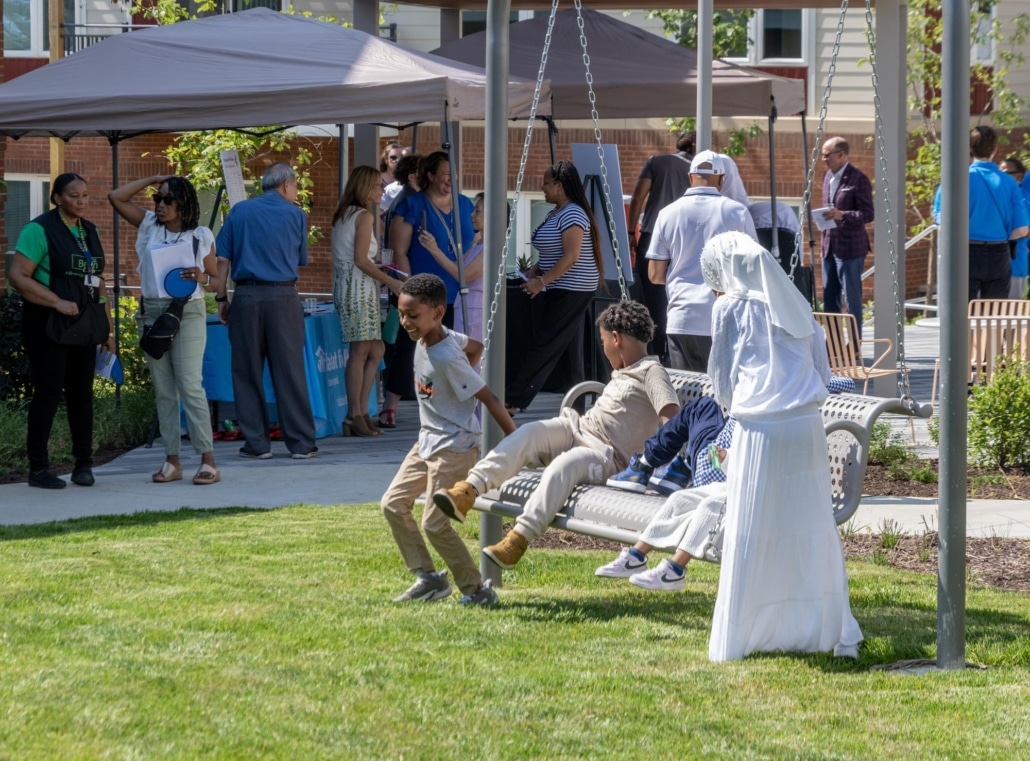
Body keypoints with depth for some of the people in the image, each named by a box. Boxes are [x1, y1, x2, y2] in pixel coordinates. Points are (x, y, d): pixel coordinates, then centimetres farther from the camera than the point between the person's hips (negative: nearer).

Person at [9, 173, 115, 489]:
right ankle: (38, 468, 1)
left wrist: (107, 328, 16)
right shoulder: (40, 229, -8)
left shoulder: (89, 231, 14)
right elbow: (18, 276, -16)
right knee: (48, 392, -4)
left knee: (81, 392, 7)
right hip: (48, 323, -6)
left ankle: (83, 464, 12)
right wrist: (57, 302, -23)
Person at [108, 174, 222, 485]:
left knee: (190, 386, -12)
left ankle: (208, 460, -13)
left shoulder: (201, 236, 2)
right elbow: (116, 198, 4)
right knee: (163, 389, 4)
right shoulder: (149, 226, 9)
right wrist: (152, 179, 3)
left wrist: (201, 278, -17)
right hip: (152, 313, 4)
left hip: (187, 312, -4)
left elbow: (215, 280, 5)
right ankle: (172, 461, 7)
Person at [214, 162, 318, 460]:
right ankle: (301, 443, 4)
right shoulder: (295, 215, 5)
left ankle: (257, 443, 7)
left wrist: (221, 298, 9)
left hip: (246, 297, 1)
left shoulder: (240, 211, 7)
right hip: (283, 297, -1)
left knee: (248, 371, 7)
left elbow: (223, 259, 4)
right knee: (290, 371, 2)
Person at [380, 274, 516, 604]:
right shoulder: (429, 337, -1)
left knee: (434, 523, -9)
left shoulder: (447, 359, -25)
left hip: (454, 447, -10)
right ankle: (428, 578, 15)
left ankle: (477, 589, 3)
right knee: (393, 504, 8)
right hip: (427, 441, 10)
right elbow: (476, 347, 17)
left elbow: (489, 399, -21)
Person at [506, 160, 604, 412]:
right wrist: (535, 270, 5)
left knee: (544, 344, -9)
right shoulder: (555, 213, 14)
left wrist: (542, 281, -21)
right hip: (562, 291, 11)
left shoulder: (572, 214, -17)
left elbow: (570, 257, -23)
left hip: (571, 291, -11)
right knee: (569, 347, 11)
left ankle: (512, 399, -11)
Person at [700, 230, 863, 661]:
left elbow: (723, 383, 7)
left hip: (760, 429, -4)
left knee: (752, 538, 2)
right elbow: (823, 371, 18)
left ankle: (738, 640, 6)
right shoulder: (794, 303, 15)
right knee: (813, 532, 11)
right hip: (808, 425, 4)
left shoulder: (731, 307, 2)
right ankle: (836, 633, 13)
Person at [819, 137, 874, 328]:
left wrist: (842, 215, -28)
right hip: (829, 245, 8)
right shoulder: (828, 176, 12)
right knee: (829, 298, 12)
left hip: (849, 246, -8)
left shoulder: (858, 179, -12)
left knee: (852, 298, -3)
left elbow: (868, 214, -15)